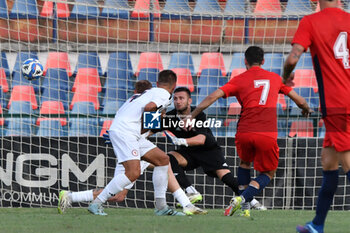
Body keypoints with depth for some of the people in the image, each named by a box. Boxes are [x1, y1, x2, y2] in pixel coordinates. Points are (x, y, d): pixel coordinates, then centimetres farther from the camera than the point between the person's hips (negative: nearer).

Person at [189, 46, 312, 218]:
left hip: (244, 132, 1)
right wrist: (306, 109, 47)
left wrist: (191, 116, 2)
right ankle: (242, 199, -9)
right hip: (267, 134, -1)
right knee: (268, 173, 17)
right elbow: (299, 100, 24)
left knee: (245, 163, 29)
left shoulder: (239, 80, 8)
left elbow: (213, 97, -3)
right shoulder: (274, 78, 16)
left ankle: (245, 209, 22)